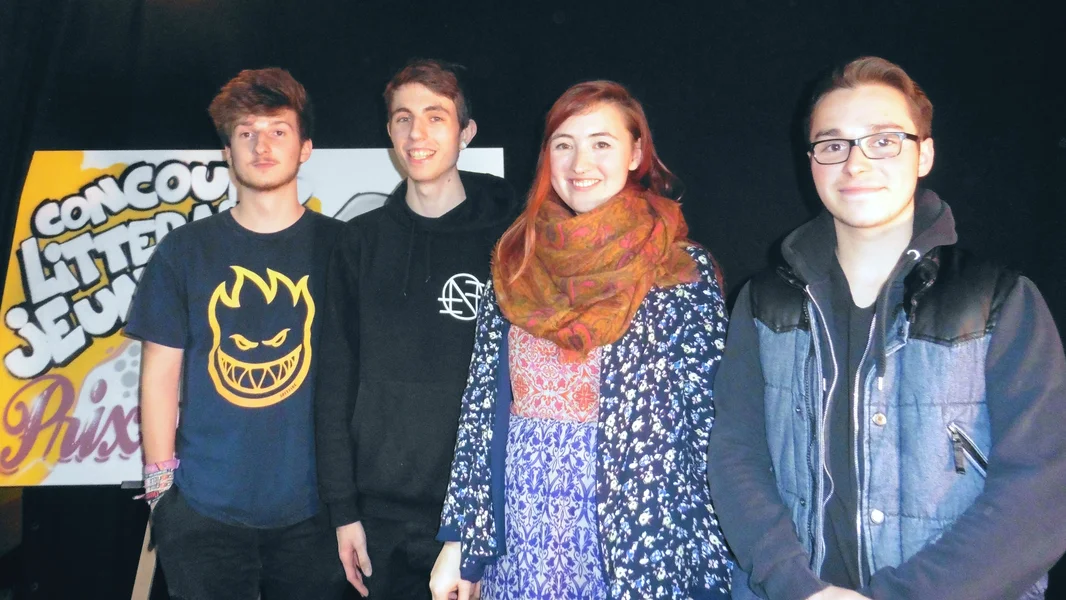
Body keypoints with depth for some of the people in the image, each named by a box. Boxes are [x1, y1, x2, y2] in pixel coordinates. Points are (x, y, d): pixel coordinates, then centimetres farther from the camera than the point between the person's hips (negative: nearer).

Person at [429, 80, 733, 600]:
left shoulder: (686, 271, -6)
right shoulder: (515, 263, 3)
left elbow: (711, 423, -6)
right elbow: (481, 403, 5)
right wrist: (458, 542, 5)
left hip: (646, 546, -3)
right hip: (519, 543, 3)